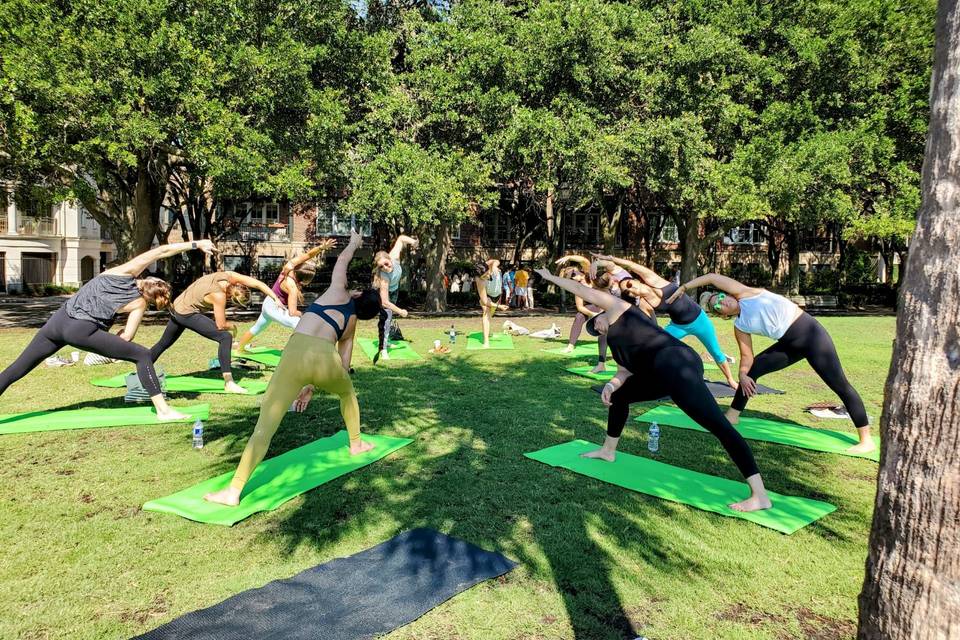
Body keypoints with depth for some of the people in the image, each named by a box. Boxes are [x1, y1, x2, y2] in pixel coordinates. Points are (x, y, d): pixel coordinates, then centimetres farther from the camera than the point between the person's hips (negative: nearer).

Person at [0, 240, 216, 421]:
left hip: (58, 319, 5)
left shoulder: (126, 272, 9)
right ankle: (163, 409, -6)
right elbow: (126, 337, -2)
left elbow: (162, 250, 4)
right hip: (82, 331, -5)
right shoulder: (139, 304, 3)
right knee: (143, 355, 1)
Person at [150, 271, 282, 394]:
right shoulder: (219, 296, -28)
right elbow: (221, 325, -20)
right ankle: (229, 383, -20)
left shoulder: (228, 275, -14)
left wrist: (276, 299, -15)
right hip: (187, 314, -9)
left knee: (164, 343, 26)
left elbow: (257, 284, -11)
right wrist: (232, 326, 0)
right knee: (225, 337, -18)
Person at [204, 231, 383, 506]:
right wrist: (313, 385, 35)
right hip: (325, 360, 3)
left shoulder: (339, 293, 22)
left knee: (265, 425, -4)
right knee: (348, 391, 39)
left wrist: (353, 243, 58)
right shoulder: (352, 323, 28)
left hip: (297, 354, -3)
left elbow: (342, 260, 39)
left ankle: (233, 492, -7)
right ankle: (356, 444, 52)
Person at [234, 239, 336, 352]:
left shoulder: (289, 266, -17)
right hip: (275, 308, -9)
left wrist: (321, 247, -33)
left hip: (268, 303, 9)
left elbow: (307, 255, -18)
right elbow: (292, 312, -32)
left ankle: (239, 347, 51)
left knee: (257, 329, 30)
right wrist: (300, 313, -10)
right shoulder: (292, 287, -32)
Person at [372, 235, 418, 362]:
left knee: (390, 316, 20)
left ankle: (385, 339, 39)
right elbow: (385, 302, -43)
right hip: (383, 291, -6)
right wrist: (400, 311, -35)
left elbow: (401, 238, -18)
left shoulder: (394, 257, -33)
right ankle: (383, 348, -14)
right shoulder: (383, 277, -44)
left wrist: (412, 241, -36)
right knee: (386, 316, -20)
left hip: (394, 289, 6)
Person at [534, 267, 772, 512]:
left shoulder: (618, 308, 10)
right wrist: (611, 385, 4)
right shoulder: (617, 339, 31)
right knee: (619, 396, 25)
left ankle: (760, 496, -15)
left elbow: (582, 290, 11)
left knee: (720, 426, -13)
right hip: (664, 372, 11)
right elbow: (627, 370, 23)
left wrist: (551, 277, 20)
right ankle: (608, 451, 40)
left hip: (676, 366, -11)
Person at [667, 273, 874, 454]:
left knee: (840, 385, -4)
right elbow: (747, 356, 3)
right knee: (752, 369, 5)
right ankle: (731, 416, 18)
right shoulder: (740, 327, 3)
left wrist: (683, 287, -14)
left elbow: (712, 277, -13)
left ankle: (866, 440, 1)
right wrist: (742, 374, -15)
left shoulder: (744, 294, -10)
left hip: (810, 332, -7)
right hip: (790, 344, 7)